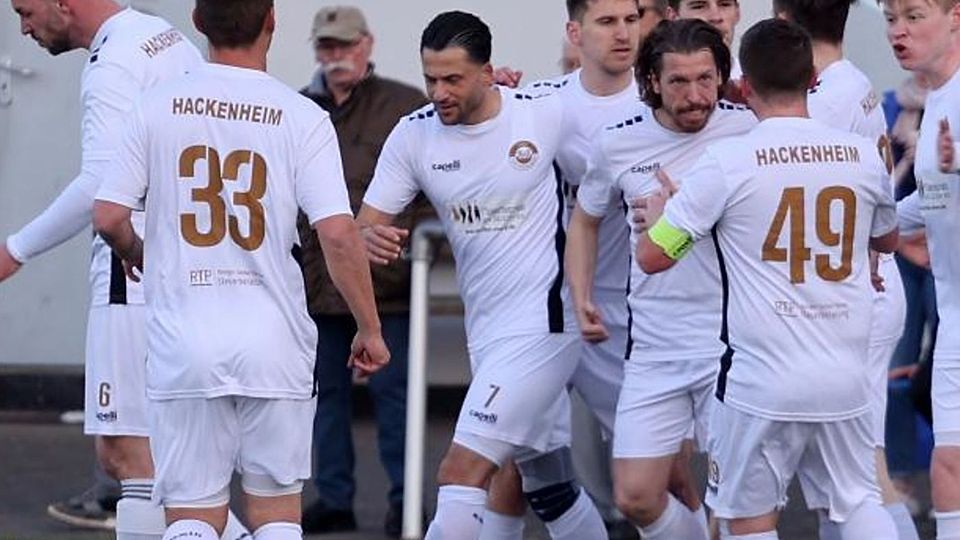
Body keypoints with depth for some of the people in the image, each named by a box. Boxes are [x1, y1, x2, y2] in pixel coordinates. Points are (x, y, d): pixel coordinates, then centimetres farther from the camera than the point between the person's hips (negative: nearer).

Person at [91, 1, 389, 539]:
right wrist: (370, 328, 0)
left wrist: (135, 253, 23)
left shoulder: (158, 106, 0)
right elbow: (339, 233, -11)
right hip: (274, 341, -1)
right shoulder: (303, 117, -4)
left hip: (183, 341, 1)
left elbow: (108, 216, 0)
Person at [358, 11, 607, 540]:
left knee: (460, 474, -16)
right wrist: (371, 239, -24)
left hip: (541, 322, -6)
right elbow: (366, 225, 0)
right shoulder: (414, 135, 0)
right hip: (485, 331, 6)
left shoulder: (548, 115, -10)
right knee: (545, 486, 18)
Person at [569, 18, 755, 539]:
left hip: (735, 344, -2)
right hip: (654, 351, 3)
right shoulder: (618, 143, -1)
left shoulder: (748, 127, -7)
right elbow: (585, 219, 18)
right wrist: (582, 299, 8)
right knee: (636, 496, 0)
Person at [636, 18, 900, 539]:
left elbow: (653, 256, -5)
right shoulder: (863, 154, 3)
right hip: (846, 376, 4)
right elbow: (886, 239, 23)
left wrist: (656, 214, 17)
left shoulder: (727, 162, -10)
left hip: (762, 382, -4)